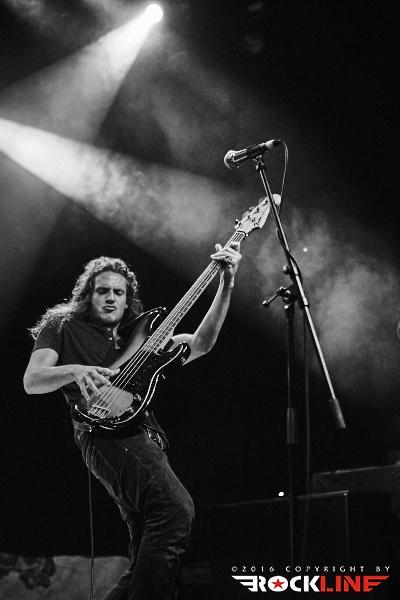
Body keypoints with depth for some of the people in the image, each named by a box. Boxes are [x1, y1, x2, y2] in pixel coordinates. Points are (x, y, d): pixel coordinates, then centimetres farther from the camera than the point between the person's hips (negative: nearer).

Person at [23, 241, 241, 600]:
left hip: (144, 435, 7)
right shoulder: (64, 326, 16)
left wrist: (226, 285, 5)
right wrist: (74, 370, -19)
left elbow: (201, 344, 15)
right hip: (106, 432, -7)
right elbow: (31, 381, 2)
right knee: (177, 509, -30)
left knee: (148, 563, 2)